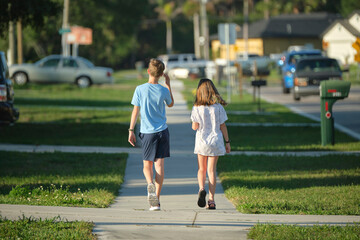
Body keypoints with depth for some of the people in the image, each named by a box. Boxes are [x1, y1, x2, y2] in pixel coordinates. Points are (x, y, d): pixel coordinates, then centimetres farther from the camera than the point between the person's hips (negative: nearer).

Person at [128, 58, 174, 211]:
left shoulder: (140, 89, -7)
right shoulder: (163, 90, -3)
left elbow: (135, 111, -5)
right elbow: (171, 104, 18)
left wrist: (131, 130, 2)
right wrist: (168, 84, 21)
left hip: (147, 132, -1)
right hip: (162, 131, 1)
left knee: (147, 165, 11)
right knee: (159, 165, 4)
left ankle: (150, 185, -21)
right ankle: (156, 200, 2)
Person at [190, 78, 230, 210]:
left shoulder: (196, 108, -8)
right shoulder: (218, 107, -6)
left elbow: (195, 127, -8)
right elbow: (223, 126, -2)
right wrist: (227, 142, 6)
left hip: (201, 141, 0)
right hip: (215, 142, 0)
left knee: (201, 169, 15)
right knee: (211, 170, 5)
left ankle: (201, 188, -13)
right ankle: (211, 200, 1)